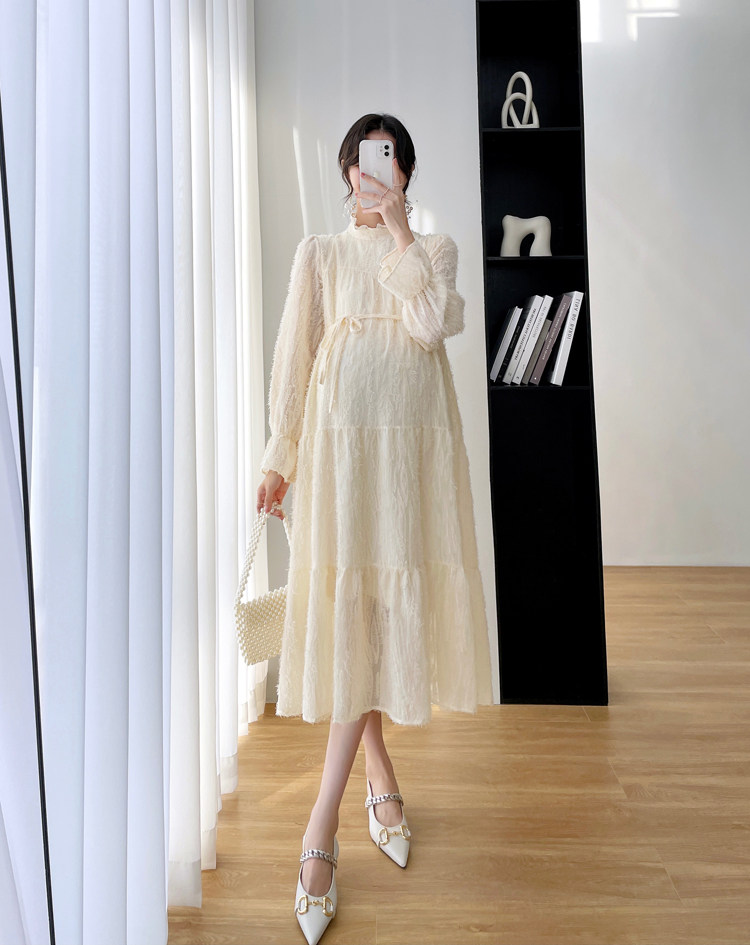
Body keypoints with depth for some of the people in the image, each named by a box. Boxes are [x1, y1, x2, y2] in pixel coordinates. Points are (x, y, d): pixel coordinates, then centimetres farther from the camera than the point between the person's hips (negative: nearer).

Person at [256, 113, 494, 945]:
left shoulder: (435, 248, 14)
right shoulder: (320, 252, 12)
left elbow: (430, 325, -7)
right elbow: (294, 354, 5)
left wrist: (398, 230, -1)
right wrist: (280, 457, -2)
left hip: (415, 442, 1)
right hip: (342, 440, -1)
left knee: (383, 610, -1)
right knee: (349, 610, -2)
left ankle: (323, 827, 10)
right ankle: (379, 776, 22)